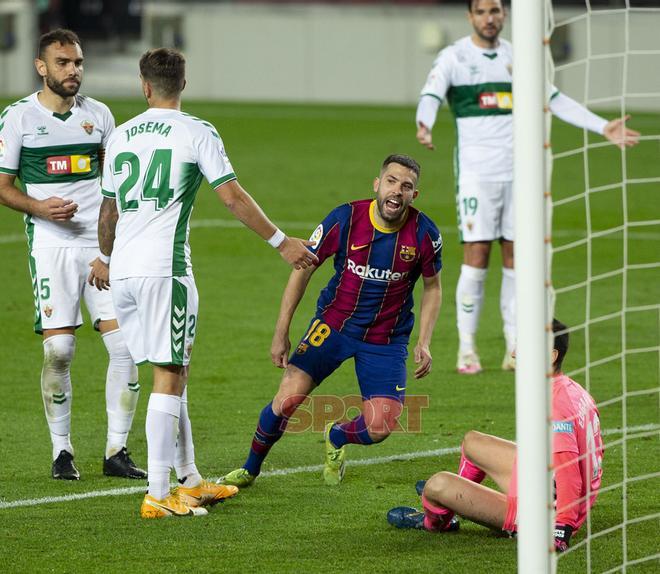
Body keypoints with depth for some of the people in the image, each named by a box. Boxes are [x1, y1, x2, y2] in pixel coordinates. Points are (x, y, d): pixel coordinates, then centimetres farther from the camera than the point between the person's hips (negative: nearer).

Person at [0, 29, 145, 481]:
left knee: (126, 343, -5)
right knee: (59, 349, -7)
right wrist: (40, 208, -15)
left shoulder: (98, 114, 11)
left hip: (103, 242, 3)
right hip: (51, 244, -3)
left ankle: (117, 451, 3)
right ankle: (62, 451, 8)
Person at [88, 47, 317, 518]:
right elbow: (233, 197, -9)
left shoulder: (121, 136, 13)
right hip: (165, 268, -6)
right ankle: (158, 496, -9)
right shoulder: (197, 133, -3)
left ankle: (190, 482, 23)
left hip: (123, 271, 6)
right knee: (169, 377, -5)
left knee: (174, 372, 16)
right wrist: (281, 242, -2)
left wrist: (105, 259, 40)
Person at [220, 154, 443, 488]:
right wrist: (281, 333, -5)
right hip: (333, 323, -1)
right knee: (288, 398, -14)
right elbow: (303, 268, -5)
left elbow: (432, 287, 5)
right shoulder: (345, 219, -15)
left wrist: (423, 344, -5)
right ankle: (250, 469, 13)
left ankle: (336, 438, 25)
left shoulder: (424, 234, -12)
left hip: (386, 340, 1)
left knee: (379, 427, -13)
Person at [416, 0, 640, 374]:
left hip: (517, 171, 4)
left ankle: (515, 351, 9)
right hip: (476, 172, -4)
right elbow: (430, 97, -16)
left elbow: (556, 100, 17)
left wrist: (603, 127, 10)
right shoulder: (455, 58, -1)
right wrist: (425, 127, -39)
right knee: (477, 259, -7)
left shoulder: (516, 57, 12)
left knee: (516, 259, 4)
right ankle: (467, 350, 0)